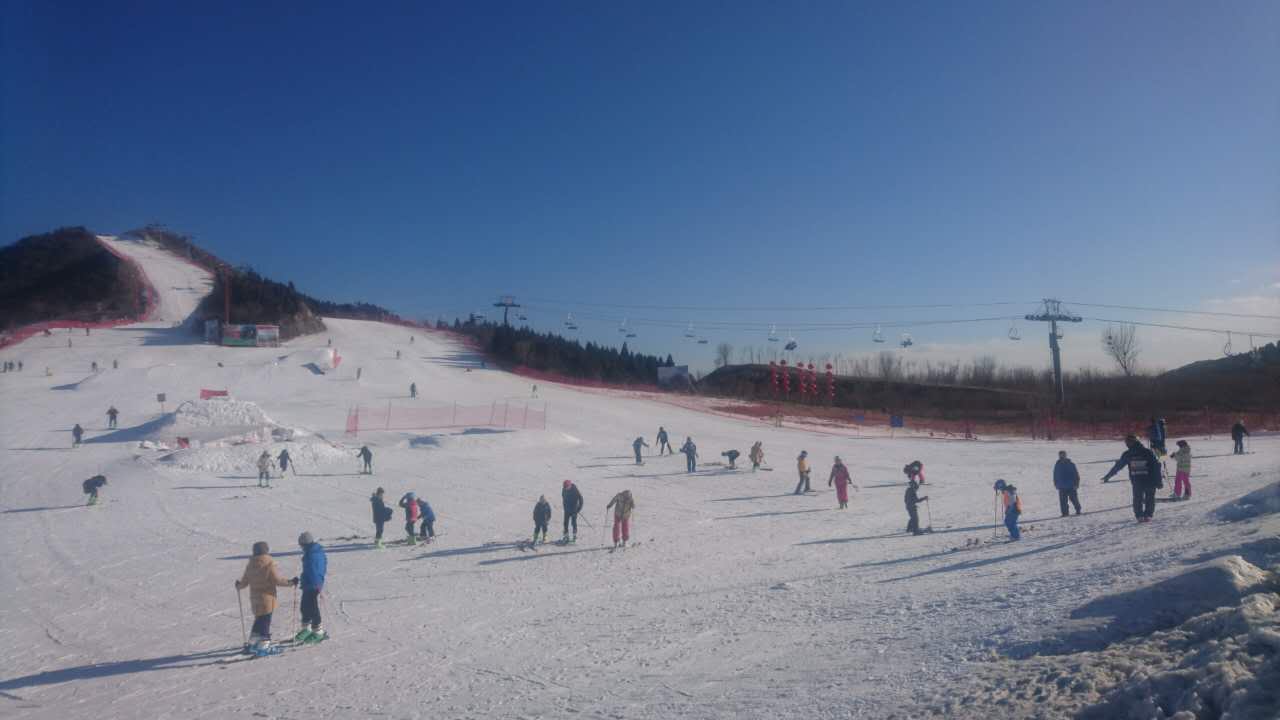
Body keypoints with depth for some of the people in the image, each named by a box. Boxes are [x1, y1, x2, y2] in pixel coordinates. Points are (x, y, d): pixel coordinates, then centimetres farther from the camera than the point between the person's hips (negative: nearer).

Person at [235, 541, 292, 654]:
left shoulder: (250, 565, 4)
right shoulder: (269, 564, -15)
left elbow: (244, 581, 12)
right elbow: (277, 580, -16)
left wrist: (238, 586, 34)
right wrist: (290, 582, -4)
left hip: (254, 599, 6)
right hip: (267, 599, -6)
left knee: (259, 620, 20)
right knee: (265, 622, -1)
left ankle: (252, 644, 26)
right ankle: (264, 645, -4)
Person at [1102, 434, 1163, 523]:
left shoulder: (1127, 454, -3)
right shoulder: (1148, 453, -4)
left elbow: (1117, 466, 3)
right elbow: (1156, 467, -3)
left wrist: (1107, 476, 12)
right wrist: (1159, 481, 2)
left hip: (1136, 482, 1)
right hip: (1150, 481, 0)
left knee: (1137, 499, 15)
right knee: (1149, 499, 14)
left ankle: (1139, 516, 8)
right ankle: (1148, 515, 8)